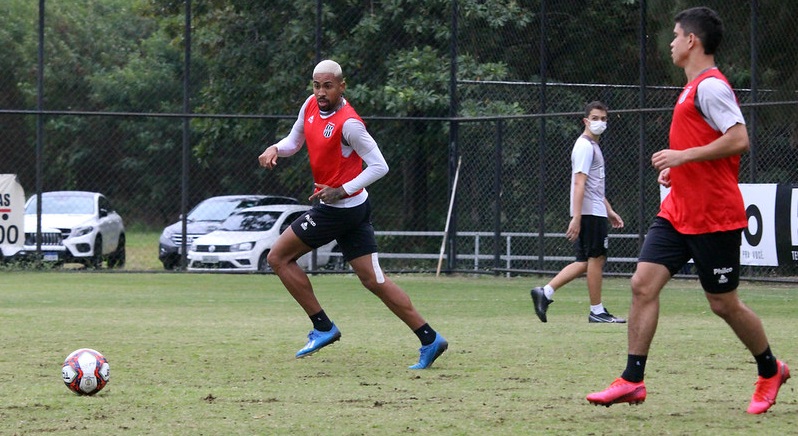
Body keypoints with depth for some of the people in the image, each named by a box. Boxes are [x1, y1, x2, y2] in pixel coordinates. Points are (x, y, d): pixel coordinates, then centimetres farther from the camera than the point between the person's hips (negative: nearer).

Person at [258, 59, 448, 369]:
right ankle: (429, 339, 3)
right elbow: (294, 141, 20)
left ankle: (323, 328, 4)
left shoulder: (348, 123, -21)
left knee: (278, 257, 0)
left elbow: (379, 166, -20)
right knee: (373, 279, 5)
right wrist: (275, 149, -2)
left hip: (339, 208, -8)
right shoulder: (311, 106, 4)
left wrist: (342, 191, -24)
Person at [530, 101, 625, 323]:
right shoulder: (585, 146, -10)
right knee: (596, 259, -4)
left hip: (596, 212, 10)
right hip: (590, 213, -10)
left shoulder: (593, 146, 21)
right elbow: (579, 183, -19)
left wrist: (609, 211, 29)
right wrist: (576, 218, -25)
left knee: (585, 262, 9)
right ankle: (597, 311, 3)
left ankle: (544, 292, 4)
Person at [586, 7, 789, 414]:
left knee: (724, 304, 1)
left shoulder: (710, 86, -15)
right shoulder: (693, 88, 16)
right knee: (643, 284, -4)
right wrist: (676, 167, 14)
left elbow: (738, 139, -25)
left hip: (713, 218, -9)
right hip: (677, 212, 9)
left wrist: (684, 156, -24)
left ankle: (770, 371, 23)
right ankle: (632, 380, -5)